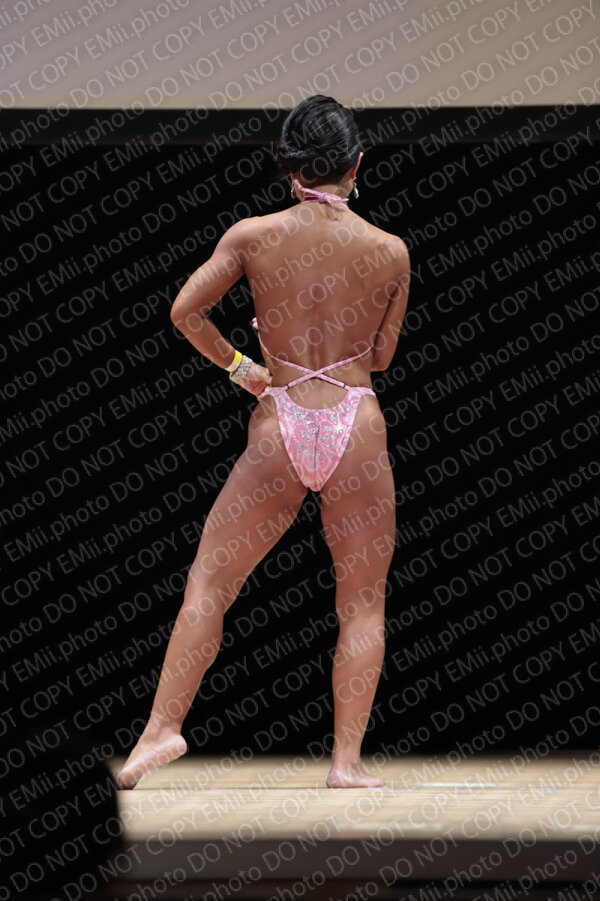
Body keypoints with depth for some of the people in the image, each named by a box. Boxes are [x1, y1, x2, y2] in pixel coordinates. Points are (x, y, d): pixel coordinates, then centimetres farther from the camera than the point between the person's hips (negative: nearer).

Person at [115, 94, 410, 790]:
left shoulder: (252, 236, -1)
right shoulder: (390, 252, 0)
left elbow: (184, 309, -4)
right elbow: (381, 355, 9)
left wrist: (236, 364, 9)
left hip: (279, 426, 0)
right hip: (356, 424, 0)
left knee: (209, 582, 9)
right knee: (363, 603, 8)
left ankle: (163, 726, 3)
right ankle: (346, 760, 4)